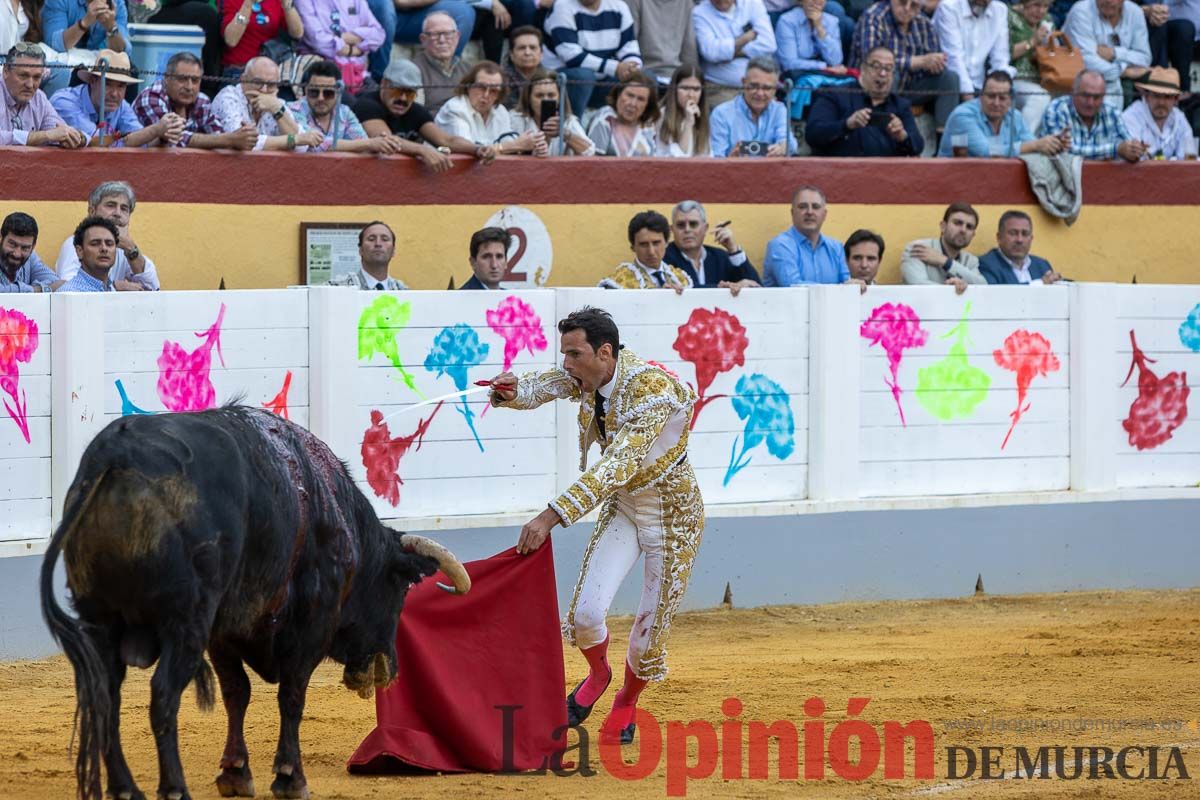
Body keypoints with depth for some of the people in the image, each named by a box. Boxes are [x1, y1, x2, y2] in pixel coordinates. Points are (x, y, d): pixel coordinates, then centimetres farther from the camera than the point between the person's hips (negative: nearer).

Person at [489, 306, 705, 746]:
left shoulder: (652, 389, -33)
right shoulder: (587, 378, -10)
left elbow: (617, 466, -41)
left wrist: (551, 517, -48)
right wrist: (510, 389, -36)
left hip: (672, 516, -6)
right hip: (621, 508, 6)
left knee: (647, 636, 0)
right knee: (585, 614, -10)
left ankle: (627, 703, 32)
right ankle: (597, 674, 24)